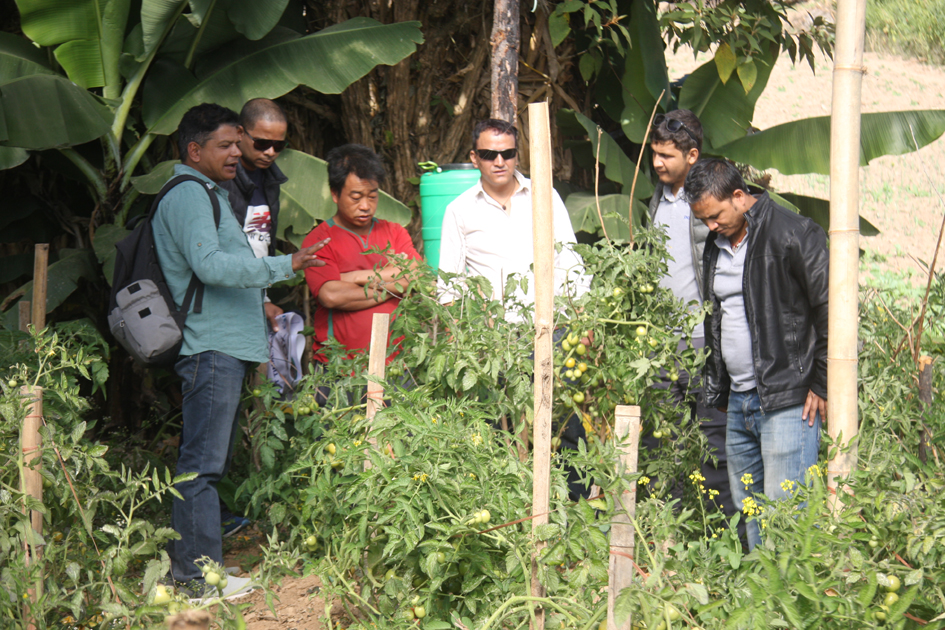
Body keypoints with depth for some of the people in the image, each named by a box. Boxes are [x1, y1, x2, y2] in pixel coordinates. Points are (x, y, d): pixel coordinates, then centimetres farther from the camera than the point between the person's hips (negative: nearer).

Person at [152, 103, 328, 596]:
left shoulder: (208, 193, 23)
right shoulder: (187, 195, -11)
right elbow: (209, 265, -24)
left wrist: (258, 304, 26)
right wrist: (284, 266, -24)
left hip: (224, 347, 11)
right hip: (210, 349, -11)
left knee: (207, 459, 14)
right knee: (203, 463, -9)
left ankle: (187, 563, 20)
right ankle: (200, 572, -6)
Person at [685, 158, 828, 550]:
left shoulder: (793, 235, -10)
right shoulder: (716, 245, 15)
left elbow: (831, 311, -11)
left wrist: (822, 386, -9)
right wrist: (717, 387, 20)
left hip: (787, 400, -8)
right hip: (738, 400, 8)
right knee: (747, 512, 9)